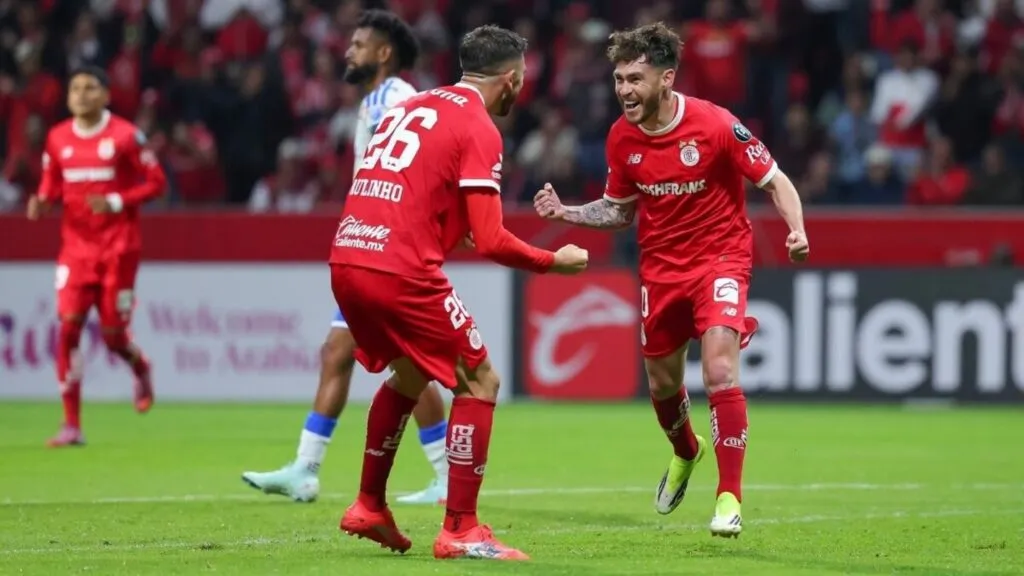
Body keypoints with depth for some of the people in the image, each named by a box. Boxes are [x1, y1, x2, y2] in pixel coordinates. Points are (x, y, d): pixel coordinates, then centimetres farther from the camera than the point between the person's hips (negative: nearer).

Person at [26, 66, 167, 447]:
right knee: (69, 323, -11)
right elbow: (52, 188, 14)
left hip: (118, 247, -3)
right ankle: (71, 425, -7)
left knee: (112, 333, -2)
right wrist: (41, 203, -8)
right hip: (76, 245, 3)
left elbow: (156, 183, -5)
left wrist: (116, 201, -18)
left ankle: (141, 369, 38)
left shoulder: (125, 136, -7)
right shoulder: (58, 139, 4)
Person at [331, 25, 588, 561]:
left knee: (409, 374, 29)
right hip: (401, 271, -8)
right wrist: (554, 261, 5)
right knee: (479, 381, 5)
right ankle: (460, 530, 1)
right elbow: (490, 241, -10)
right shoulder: (478, 129, -5)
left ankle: (369, 507, 31)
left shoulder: (407, 108, 19)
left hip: (346, 260, 8)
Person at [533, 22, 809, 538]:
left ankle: (729, 499, -13)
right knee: (662, 384, 15)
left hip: (721, 257, -5)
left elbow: (775, 181, -11)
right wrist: (565, 213, -7)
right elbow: (619, 210, 9)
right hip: (660, 266, 5)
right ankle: (684, 454, 50)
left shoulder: (714, 125, -20)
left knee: (720, 370, -22)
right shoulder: (622, 138, -6)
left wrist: (796, 229, -28)